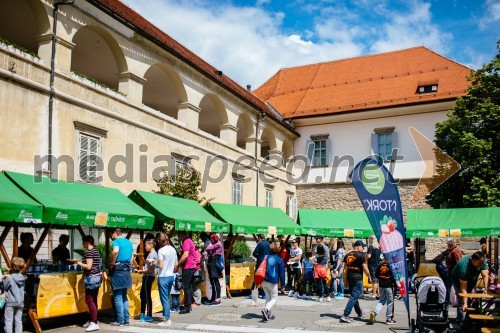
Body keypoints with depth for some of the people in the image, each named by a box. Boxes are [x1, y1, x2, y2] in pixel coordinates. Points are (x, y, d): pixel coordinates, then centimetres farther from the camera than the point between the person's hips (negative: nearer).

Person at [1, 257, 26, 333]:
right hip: (20, 302, 5)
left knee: (8, 321, 4)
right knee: (18, 321, 12)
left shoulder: (9, 278, -17)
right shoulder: (23, 277, -2)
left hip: (10, 303, -5)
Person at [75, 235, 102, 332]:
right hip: (97, 277, 10)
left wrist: (78, 262, -12)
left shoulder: (89, 252, -14)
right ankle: (91, 320, 20)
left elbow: (88, 266, -21)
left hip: (91, 278, -10)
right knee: (93, 300, 13)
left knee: (89, 300, -6)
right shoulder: (96, 251, 14)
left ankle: (94, 323, -7)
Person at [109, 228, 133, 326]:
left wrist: (112, 264, -18)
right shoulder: (129, 242, 16)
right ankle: (126, 319, 14)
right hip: (127, 270, 7)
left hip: (118, 270, -7)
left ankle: (120, 320, 0)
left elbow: (115, 251, -30)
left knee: (118, 297, -1)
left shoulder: (116, 241, -8)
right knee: (124, 296, 14)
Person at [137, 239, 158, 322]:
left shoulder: (152, 254, -17)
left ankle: (149, 316, 2)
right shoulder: (151, 254, 14)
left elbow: (150, 270, -20)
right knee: (142, 294, 16)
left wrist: (141, 271, -9)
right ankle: (142, 314, 27)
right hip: (147, 276, 10)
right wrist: (142, 270, 8)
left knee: (147, 296, -4)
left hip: (148, 277, -10)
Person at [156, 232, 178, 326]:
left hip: (163, 277, -7)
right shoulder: (173, 249, 5)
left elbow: (161, 266, -18)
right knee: (167, 298, 19)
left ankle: (167, 320, 2)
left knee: (164, 299, 0)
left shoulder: (161, 250, -15)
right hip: (171, 276, 7)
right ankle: (165, 316, 26)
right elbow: (176, 264, 9)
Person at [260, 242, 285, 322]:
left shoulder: (266, 257, 8)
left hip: (263, 281, 5)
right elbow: (282, 273, -2)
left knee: (268, 297, 19)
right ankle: (266, 309, -17)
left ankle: (268, 315, 19)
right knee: (274, 298, 8)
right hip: (272, 282, -5)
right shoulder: (279, 260, -3)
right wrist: (283, 285, 3)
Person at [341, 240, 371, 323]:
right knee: (355, 296, -6)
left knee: (354, 295, 20)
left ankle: (359, 312, 38)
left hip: (349, 277, 7)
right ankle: (345, 315, -14)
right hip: (357, 278, -7)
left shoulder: (347, 255, 10)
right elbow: (365, 268, -12)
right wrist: (369, 277, -1)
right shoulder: (361, 255, -9)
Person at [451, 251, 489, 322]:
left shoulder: (482, 261, -25)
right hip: (459, 281, -6)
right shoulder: (464, 266, -42)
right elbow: (463, 287, -39)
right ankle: (461, 321, -6)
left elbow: (485, 275, -19)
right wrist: (464, 303, -40)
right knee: (462, 301, -13)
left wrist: (486, 289, -33)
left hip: (471, 280, 6)